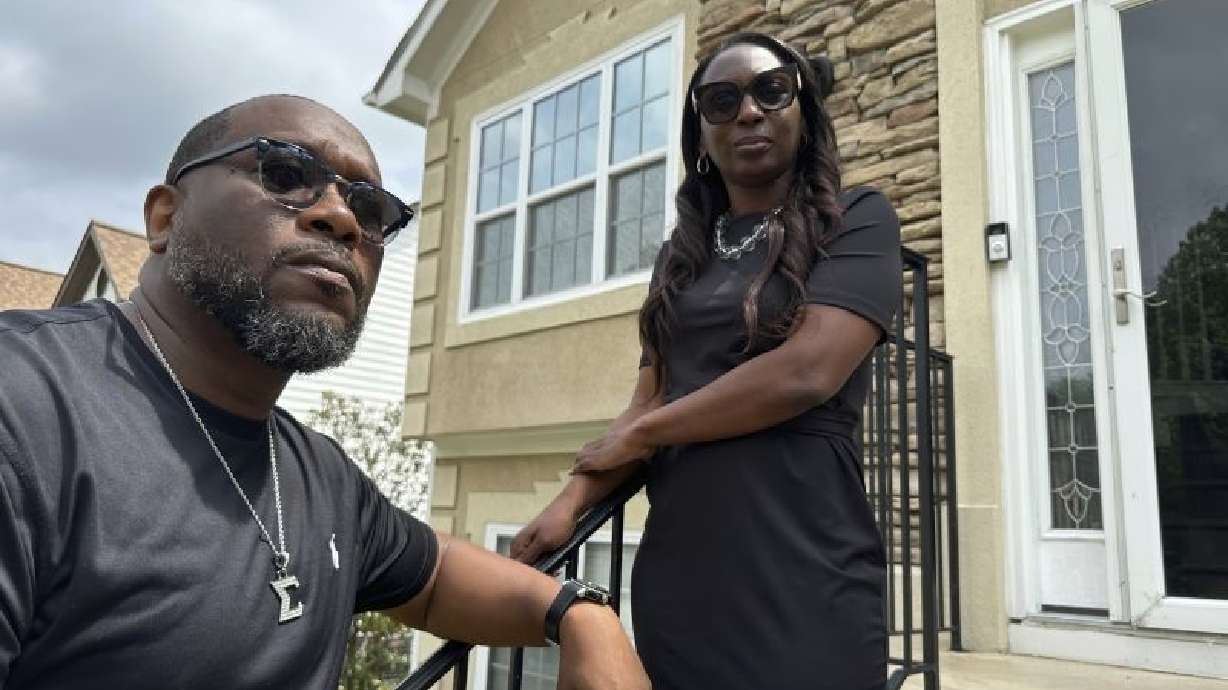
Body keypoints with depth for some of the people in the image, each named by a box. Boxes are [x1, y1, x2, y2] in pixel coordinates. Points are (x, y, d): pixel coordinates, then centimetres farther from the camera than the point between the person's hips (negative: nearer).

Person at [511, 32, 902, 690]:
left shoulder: (857, 219, -1)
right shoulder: (681, 255, 14)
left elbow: (807, 373, -16)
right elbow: (647, 404, 11)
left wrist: (642, 433, -7)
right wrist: (572, 499, -6)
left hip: (802, 580, -4)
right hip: (674, 579, 5)